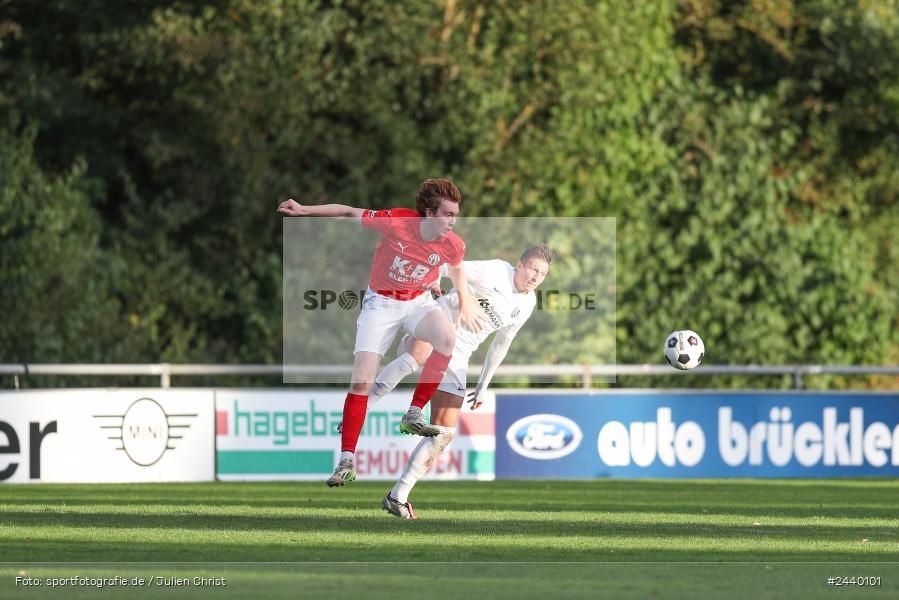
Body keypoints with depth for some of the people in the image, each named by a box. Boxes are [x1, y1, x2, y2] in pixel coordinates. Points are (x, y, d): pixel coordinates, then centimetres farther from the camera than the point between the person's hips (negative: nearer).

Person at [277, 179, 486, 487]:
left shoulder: (452, 245, -15)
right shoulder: (395, 222, -26)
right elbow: (350, 213, -12)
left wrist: (465, 302, 10)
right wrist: (304, 210, -13)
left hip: (418, 301, 2)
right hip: (381, 302, -2)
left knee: (447, 338, -32)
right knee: (361, 380, -12)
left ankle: (414, 415, -18)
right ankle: (346, 462, -7)